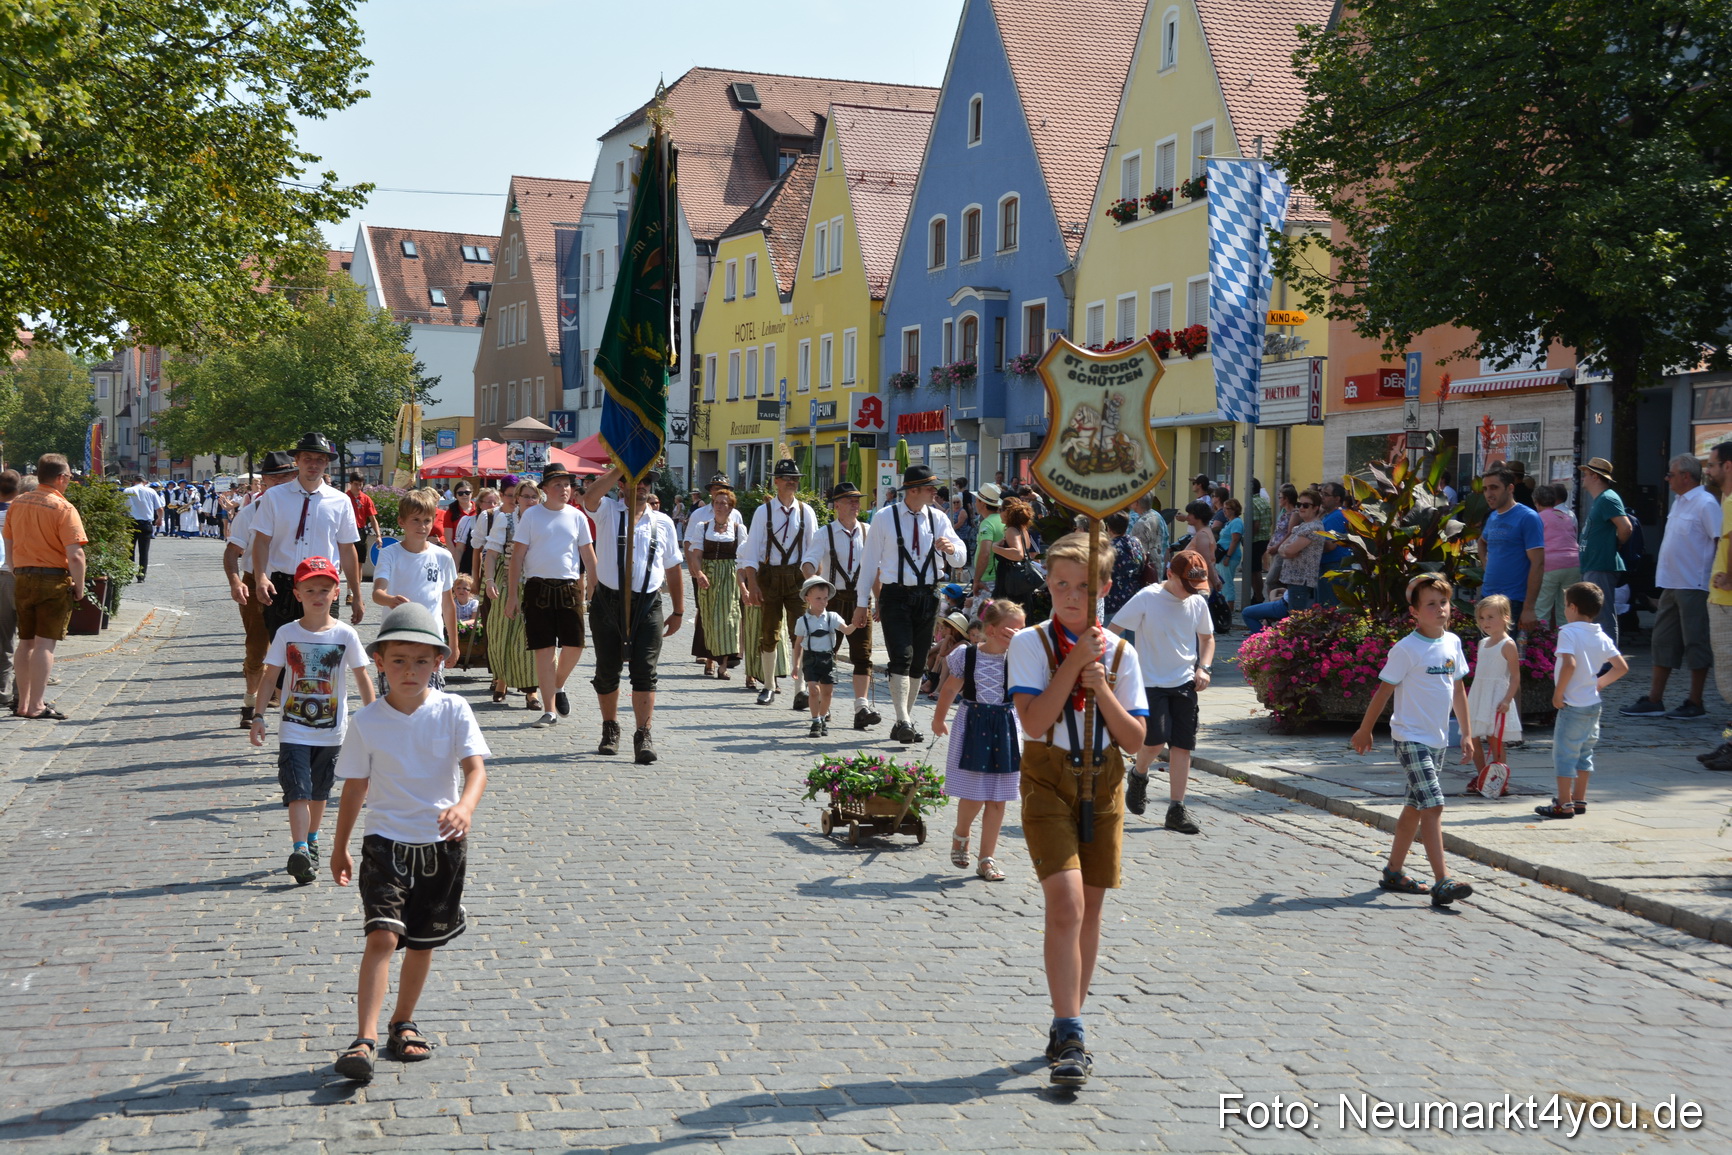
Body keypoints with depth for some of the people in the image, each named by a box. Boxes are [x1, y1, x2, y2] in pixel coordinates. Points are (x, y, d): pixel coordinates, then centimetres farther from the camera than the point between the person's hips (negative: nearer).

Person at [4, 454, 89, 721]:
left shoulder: (17, 503, 6)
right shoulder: (63, 508, -14)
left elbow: (8, 545, 13)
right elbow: (75, 555, -19)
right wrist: (79, 587, -7)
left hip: (22, 579, 6)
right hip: (54, 580, -6)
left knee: (26, 641, 14)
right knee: (45, 643, -4)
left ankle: (23, 702, 21)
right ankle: (36, 706, -3)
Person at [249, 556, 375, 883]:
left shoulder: (345, 635, -4)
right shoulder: (286, 634, -3)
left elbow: (362, 678, 1)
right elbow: (270, 676, 1)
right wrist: (258, 716, -5)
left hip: (331, 730, 1)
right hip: (294, 729, -1)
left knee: (320, 791, 15)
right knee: (298, 791, -12)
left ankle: (311, 843, 32)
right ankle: (300, 851, -19)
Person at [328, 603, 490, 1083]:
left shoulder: (453, 711, -7)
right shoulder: (366, 721, -4)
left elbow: (476, 769, -17)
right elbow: (355, 787, 6)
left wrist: (465, 805, -38)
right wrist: (340, 848, 14)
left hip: (442, 844, 1)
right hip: (386, 841, -1)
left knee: (423, 941, 13)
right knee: (383, 935, -16)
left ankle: (404, 1023, 33)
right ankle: (365, 1038, -16)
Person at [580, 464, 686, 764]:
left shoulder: (663, 522, 11)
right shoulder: (608, 511, 4)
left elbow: (673, 569, 16)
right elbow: (590, 497, -21)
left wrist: (679, 611, 14)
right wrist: (620, 468, -23)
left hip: (647, 605, 0)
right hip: (607, 602, 0)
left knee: (645, 672, -9)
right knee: (607, 671, 10)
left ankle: (643, 736, -9)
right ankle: (610, 729, 28)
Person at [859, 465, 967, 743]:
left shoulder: (937, 519, 7)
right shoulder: (884, 519, -1)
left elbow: (960, 555, -3)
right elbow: (869, 562, 3)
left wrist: (950, 547, -27)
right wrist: (867, 602, 2)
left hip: (928, 596, 4)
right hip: (896, 595, -4)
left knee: (918, 663, 8)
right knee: (901, 658, -16)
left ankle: (905, 721, 18)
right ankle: (903, 722, -22)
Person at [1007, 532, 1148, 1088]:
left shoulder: (1121, 653, 3)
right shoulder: (1031, 643, -4)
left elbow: (1135, 739, 0)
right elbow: (1033, 721, -17)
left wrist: (1102, 689, -13)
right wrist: (1075, 662, -18)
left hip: (1103, 782, 4)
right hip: (1048, 780, -4)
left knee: (1090, 909, 9)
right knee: (1066, 902, -17)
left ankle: (1068, 1027, 24)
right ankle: (1070, 1037, -14)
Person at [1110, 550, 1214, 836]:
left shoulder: (1198, 602, 5)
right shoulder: (1147, 598, -9)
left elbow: (1207, 637, 21)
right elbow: (1114, 631, -7)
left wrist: (1203, 667, 5)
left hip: (1184, 683, 4)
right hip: (1150, 682, -4)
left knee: (1183, 745, 0)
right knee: (1155, 739, -17)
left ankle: (1176, 808, 8)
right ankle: (1139, 775, 17)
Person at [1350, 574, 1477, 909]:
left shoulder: (1453, 643, 7)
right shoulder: (1406, 649, -13)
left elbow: (1458, 689, 16)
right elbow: (1384, 691, -6)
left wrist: (1467, 732, 16)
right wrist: (1365, 730, 1)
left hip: (1437, 740, 8)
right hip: (1411, 738, -8)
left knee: (1416, 806, 14)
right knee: (1432, 805, -16)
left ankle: (1393, 872, 26)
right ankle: (1442, 883, -19)